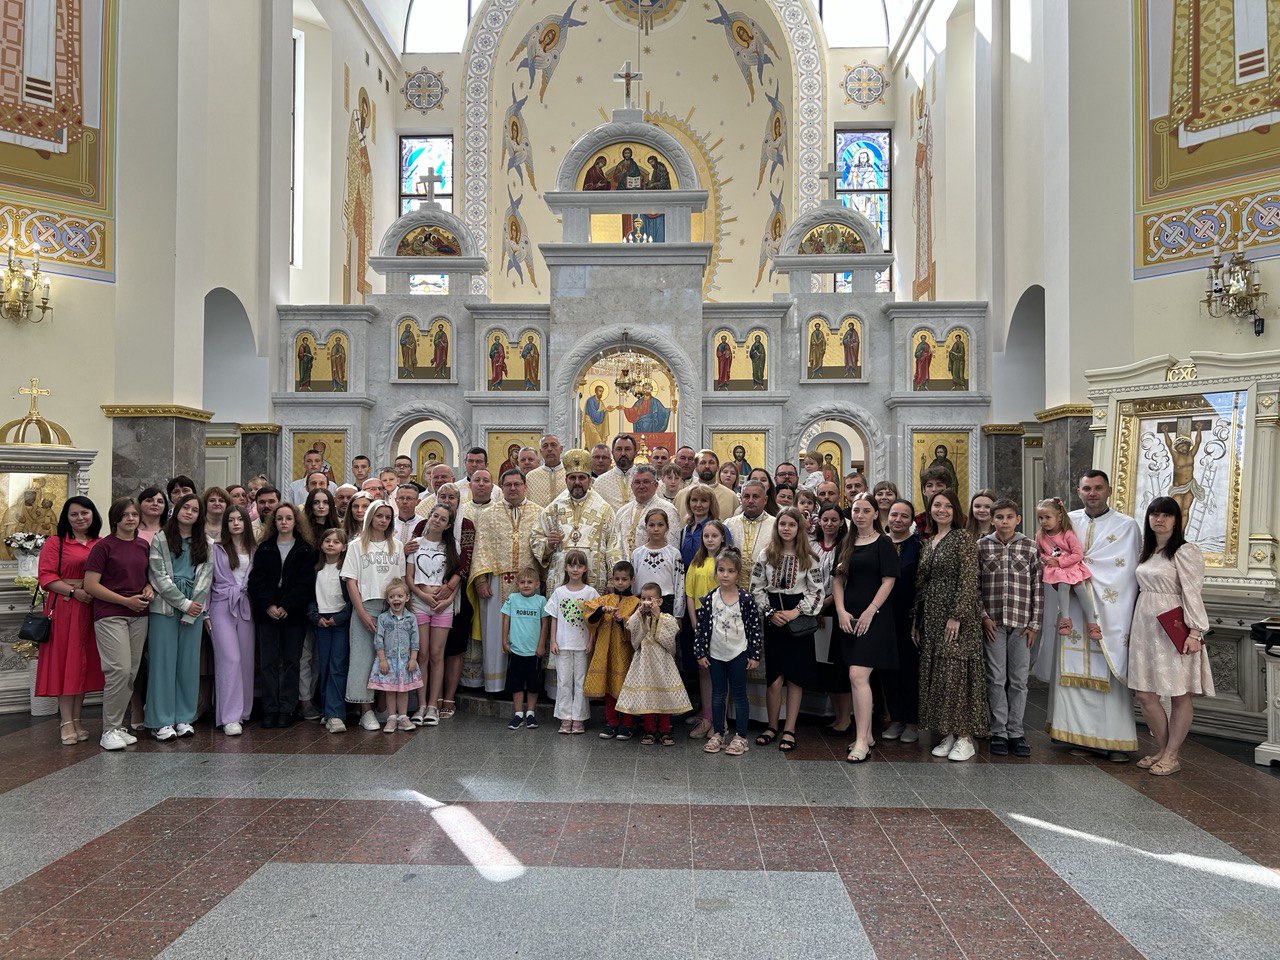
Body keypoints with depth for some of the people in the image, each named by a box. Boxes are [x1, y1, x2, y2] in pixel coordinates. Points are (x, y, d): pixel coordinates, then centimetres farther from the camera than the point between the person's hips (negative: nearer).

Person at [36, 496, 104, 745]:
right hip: (64, 608, -3)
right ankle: (66, 722, 5)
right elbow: (46, 576, -6)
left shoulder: (101, 544, 11)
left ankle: (77, 719, 17)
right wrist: (74, 591, -16)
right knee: (65, 661, 0)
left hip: (92, 609, 4)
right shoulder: (55, 543, 1)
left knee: (85, 663, 7)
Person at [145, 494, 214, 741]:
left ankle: (183, 718, 13)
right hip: (164, 608, -3)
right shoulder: (160, 540, 2)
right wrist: (183, 603, -11)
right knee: (163, 662, -1)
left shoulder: (205, 545, 11)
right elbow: (160, 576, -5)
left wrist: (191, 613, -6)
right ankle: (161, 721, 5)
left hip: (193, 610, 3)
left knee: (189, 662, 5)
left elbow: (205, 578, 3)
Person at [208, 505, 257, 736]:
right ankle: (229, 717, -8)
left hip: (245, 606, 3)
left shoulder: (254, 549, 10)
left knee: (246, 659, 4)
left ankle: (243, 711, 16)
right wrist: (206, 612, -1)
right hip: (222, 605, -3)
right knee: (230, 659, -10)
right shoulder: (217, 548, 1)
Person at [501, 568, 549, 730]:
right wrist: (505, 642, 2)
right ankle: (518, 714, 16)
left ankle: (530, 713, 20)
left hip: (534, 651, -1)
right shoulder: (512, 599, -1)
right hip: (515, 649, 1)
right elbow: (506, 621, 4)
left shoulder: (541, 600, -3)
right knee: (516, 684, 6)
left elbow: (545, 624, 0)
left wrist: (541, 645, -2)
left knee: (533, 684, 8)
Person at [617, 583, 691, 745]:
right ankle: (650, 730, 16)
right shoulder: (638, 618, 5)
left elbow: (669, 636, -17)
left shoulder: (667, 618, -1)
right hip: (644, 662, 1)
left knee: (664, 696, 3)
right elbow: (630, 627, -14)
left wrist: (658, 616, -17)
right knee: (645, 696, 3)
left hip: (662, 661, -1)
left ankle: (665, 730, 15)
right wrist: (640, 612, -17)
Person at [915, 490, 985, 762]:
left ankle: (965, 738, 4)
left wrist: (957, 615, -19)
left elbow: (968, 580, -13)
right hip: (931, 619, 7)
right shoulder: (928, 542, 15)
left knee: (957, 673, -5)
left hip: (956, 618, -7)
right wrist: (918, 622, 14)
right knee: (936, 675, 7)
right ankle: (948, 734, 16)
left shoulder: (963, 538, -6)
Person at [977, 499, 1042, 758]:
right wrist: (983, 616, -5)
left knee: (1019, 680, 6)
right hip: (993, 622, -1)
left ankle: (1015, 732, 16)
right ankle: (999, 733, 12)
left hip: (1021, 623, 1)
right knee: (996, 678, 3)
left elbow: (1037, 588, 4)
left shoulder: (1030, 547, 4)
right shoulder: (981, 546, 2)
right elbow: (974, 585, 3)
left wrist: (1034, 623, 0)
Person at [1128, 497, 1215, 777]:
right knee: (1144, 693, 6)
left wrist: (1195, 632, -18)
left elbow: (1193, 594, -13)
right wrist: (1134, 627, 16)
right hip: (1145, 628, 7)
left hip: (1173, 631, -7)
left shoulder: (1186, 551, -8)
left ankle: (1171, 756, 13)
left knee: (1180, 696, 3)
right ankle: (1161, 750, 21)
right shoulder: (1147, 551, 14)